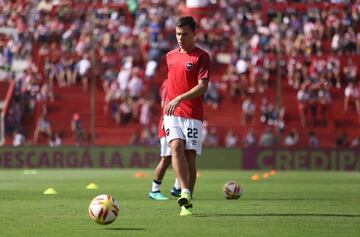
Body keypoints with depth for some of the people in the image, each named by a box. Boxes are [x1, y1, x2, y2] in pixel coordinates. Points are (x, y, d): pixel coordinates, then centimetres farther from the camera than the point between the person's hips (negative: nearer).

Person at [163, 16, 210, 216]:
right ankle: (185, 193, -30)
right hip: (172, 113, 3)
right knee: (176, 147, -20)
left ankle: (187, 203, 8)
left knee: (190, 156, -2)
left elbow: (203, 87, -12)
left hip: (193, 115, -3)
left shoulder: (201, 57, -3)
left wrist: (180, 98, -23)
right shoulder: (170, 56, 15)